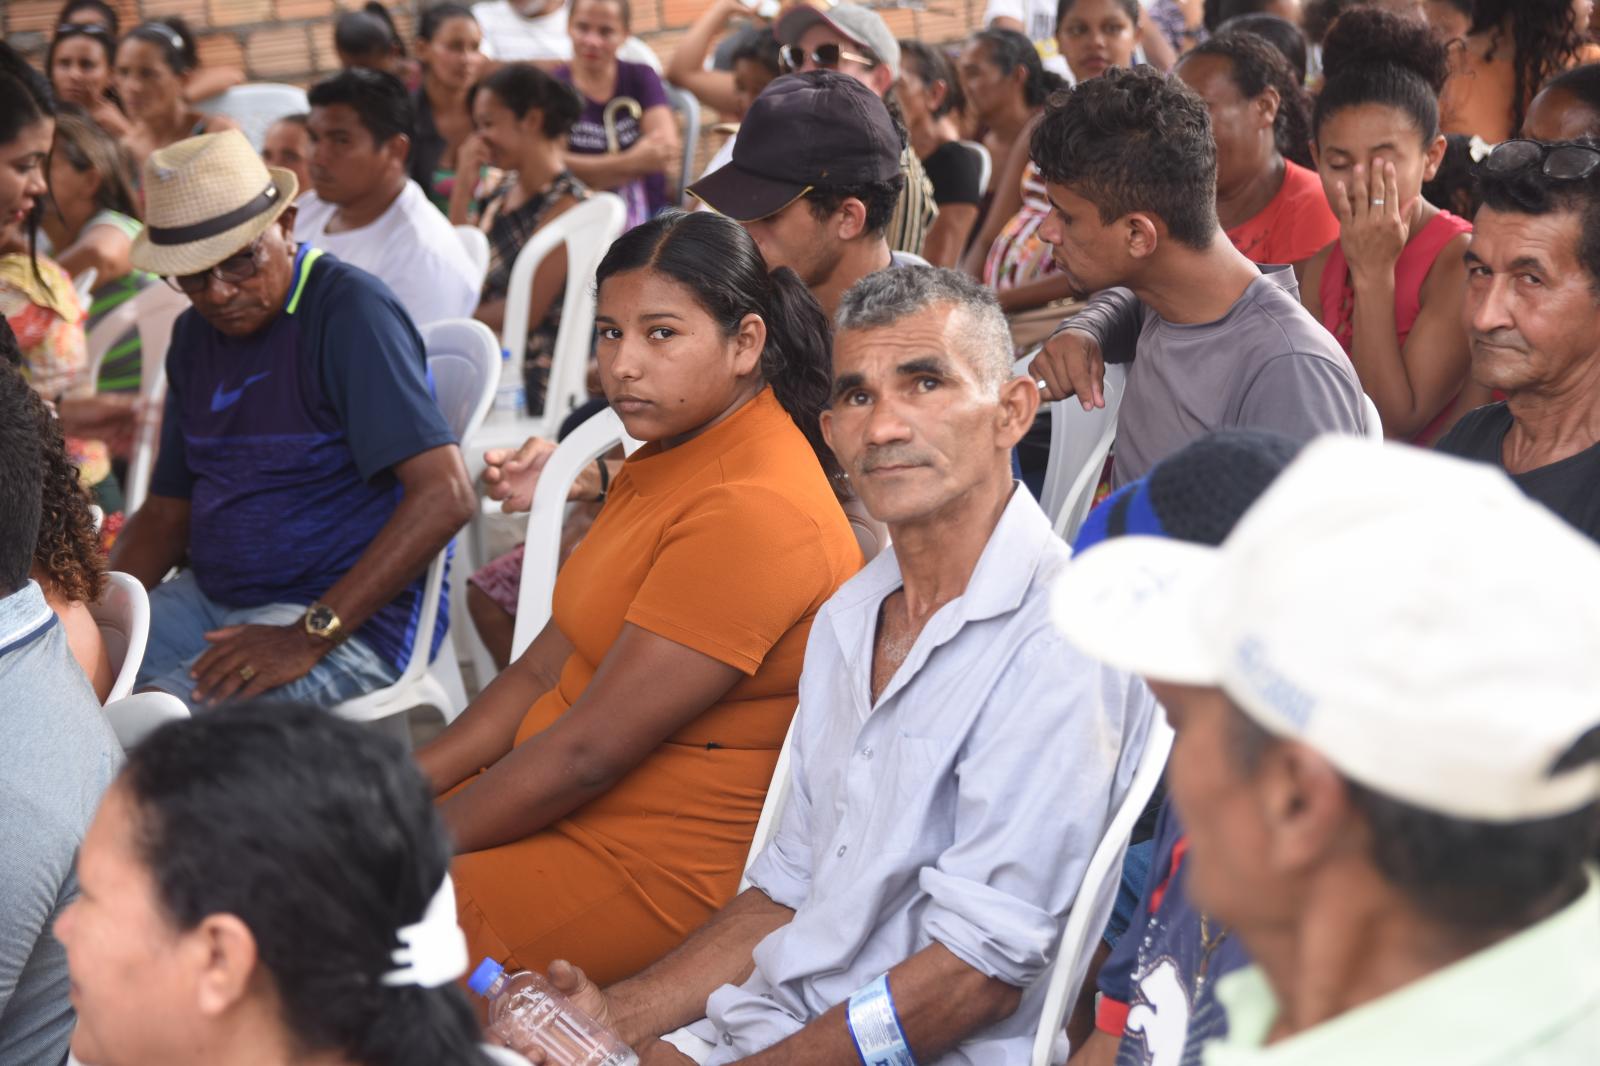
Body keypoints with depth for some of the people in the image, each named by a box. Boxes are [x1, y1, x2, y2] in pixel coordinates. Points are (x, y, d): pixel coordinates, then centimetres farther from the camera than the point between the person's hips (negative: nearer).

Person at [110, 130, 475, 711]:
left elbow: (445, 495, -22)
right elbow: (166, 514, 20)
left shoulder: (349, 308, -13)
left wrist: (310, 636, -24)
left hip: (351, 619, -8)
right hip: (210, 598, 8)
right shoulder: (195, 334, 13)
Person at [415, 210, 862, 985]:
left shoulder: (749, 511, -23)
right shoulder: (668, 457, 10)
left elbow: (586, 752, -23)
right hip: (555, 806, 10)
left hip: (660, 874, -10)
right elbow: (544, 669, 11)